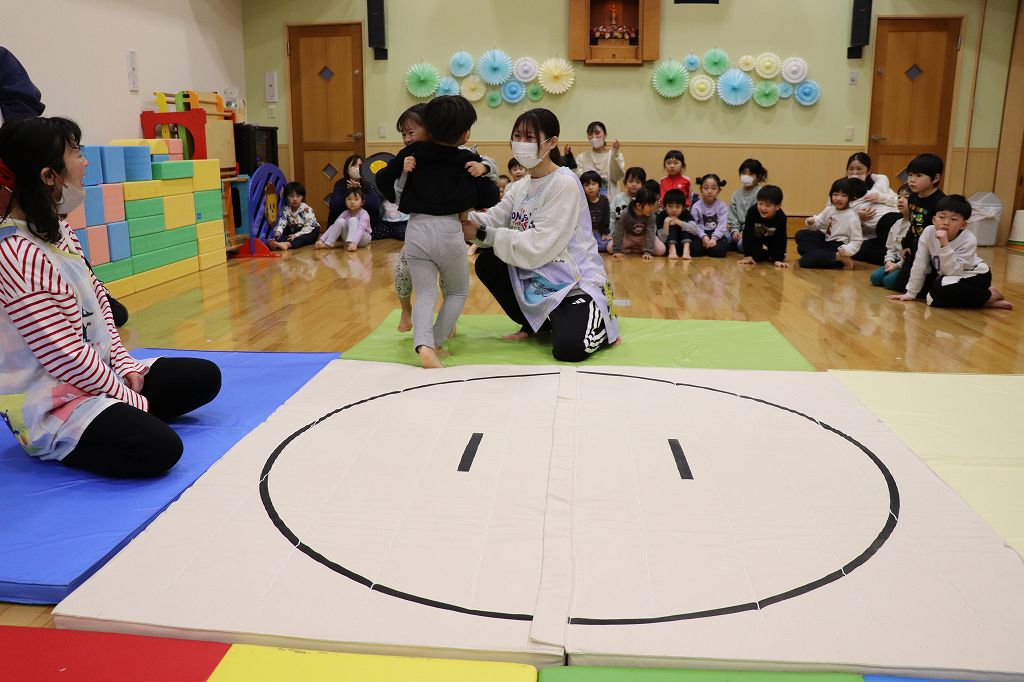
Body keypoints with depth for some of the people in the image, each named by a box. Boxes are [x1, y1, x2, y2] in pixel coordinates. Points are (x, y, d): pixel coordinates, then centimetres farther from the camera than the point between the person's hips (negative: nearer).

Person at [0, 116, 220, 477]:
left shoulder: (58, 231, 5)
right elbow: (65, 356, -24)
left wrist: (125, 365, 0)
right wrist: (129, 398, -14)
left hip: (98, 373, 9)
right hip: (50, 405, -9)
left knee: (205, 377, 8)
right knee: (160, 449, -28)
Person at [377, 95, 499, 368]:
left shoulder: (413, 152, 4)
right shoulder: (469, 160, -1)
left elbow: (383, 178, 10)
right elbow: (491, 198, 0)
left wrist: (395, 199, 28)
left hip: (416, 230, 2)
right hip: (449, 231, -2)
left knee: (425, 294, 8)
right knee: (458, 292, 20)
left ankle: (423, 344, -18)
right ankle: (437, 342, 5)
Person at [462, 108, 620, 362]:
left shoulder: (565, 183, -17)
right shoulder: (520, 188, 8)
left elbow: (538, 246, -23)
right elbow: (492, 221, -5)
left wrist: (482, 234, -24)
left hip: (577, 283, -7)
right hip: (537, 278, 7)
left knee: (568, 348, -28)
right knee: (486, 263, -9)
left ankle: (600, 325, 8)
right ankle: (535, 323, 10)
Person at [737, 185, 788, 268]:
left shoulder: (781, 217, -34)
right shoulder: (752, 211, -36)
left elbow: (780, 239, -28)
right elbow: (747, 234, -31)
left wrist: (778, 259, -36)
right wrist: (748, 255, -34)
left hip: (772, 238, 1)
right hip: (755, 237, -1)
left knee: (781, 256, -11)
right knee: (757, 256, -17)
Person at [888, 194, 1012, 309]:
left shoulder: (969, 241, -26)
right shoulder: (928, 232, -17)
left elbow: (952, 272, -32)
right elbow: (919, 265, -11)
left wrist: (944, 244, -41)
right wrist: (911, 293, -9)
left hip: (974, 276, -7)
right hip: (945, 277, 7)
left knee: (941, 289, -32)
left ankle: (990, 295, -8)